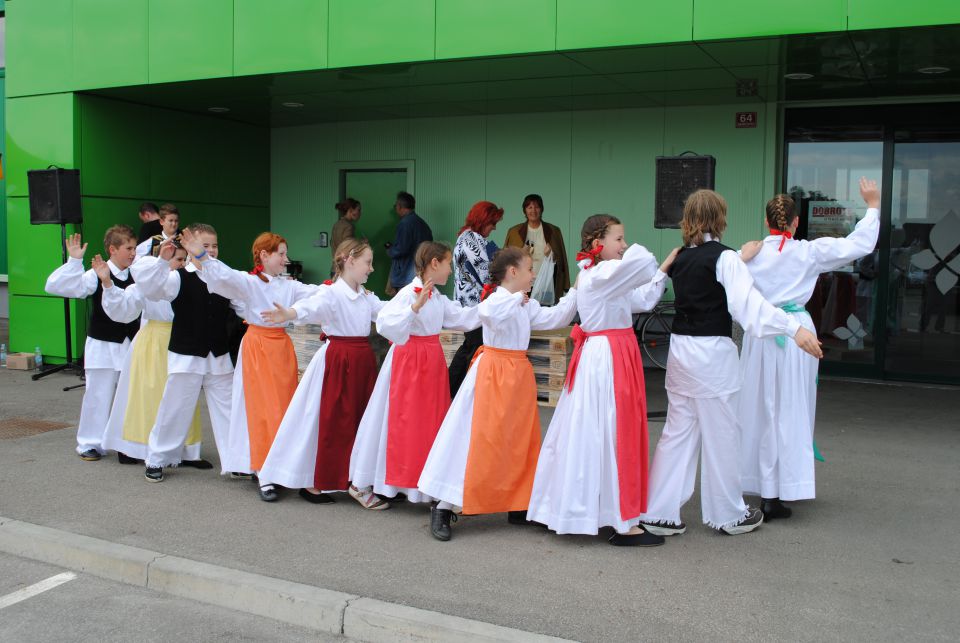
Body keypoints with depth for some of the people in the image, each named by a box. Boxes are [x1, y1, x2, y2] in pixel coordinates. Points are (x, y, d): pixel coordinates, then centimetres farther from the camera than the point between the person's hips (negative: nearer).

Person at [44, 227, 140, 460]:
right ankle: (90, 443, 17)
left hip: (131, 345, 4)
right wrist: (74, 261, -26)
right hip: (102, 345, -4)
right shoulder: (97, 275, -12)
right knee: (98, 395, 3)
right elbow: (54, 286, -18)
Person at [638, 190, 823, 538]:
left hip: (680, 349, 7)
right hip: (712, 353, -6)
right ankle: (729, 514, 21)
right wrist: (795, 329, -26)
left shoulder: (681, 258, 8)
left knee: (678, 431, 12)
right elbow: (749, 303, -22)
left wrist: (741, 258, 33)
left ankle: (659, 511, 13)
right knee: (721, 434, 7)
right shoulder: (724, 258, -12)